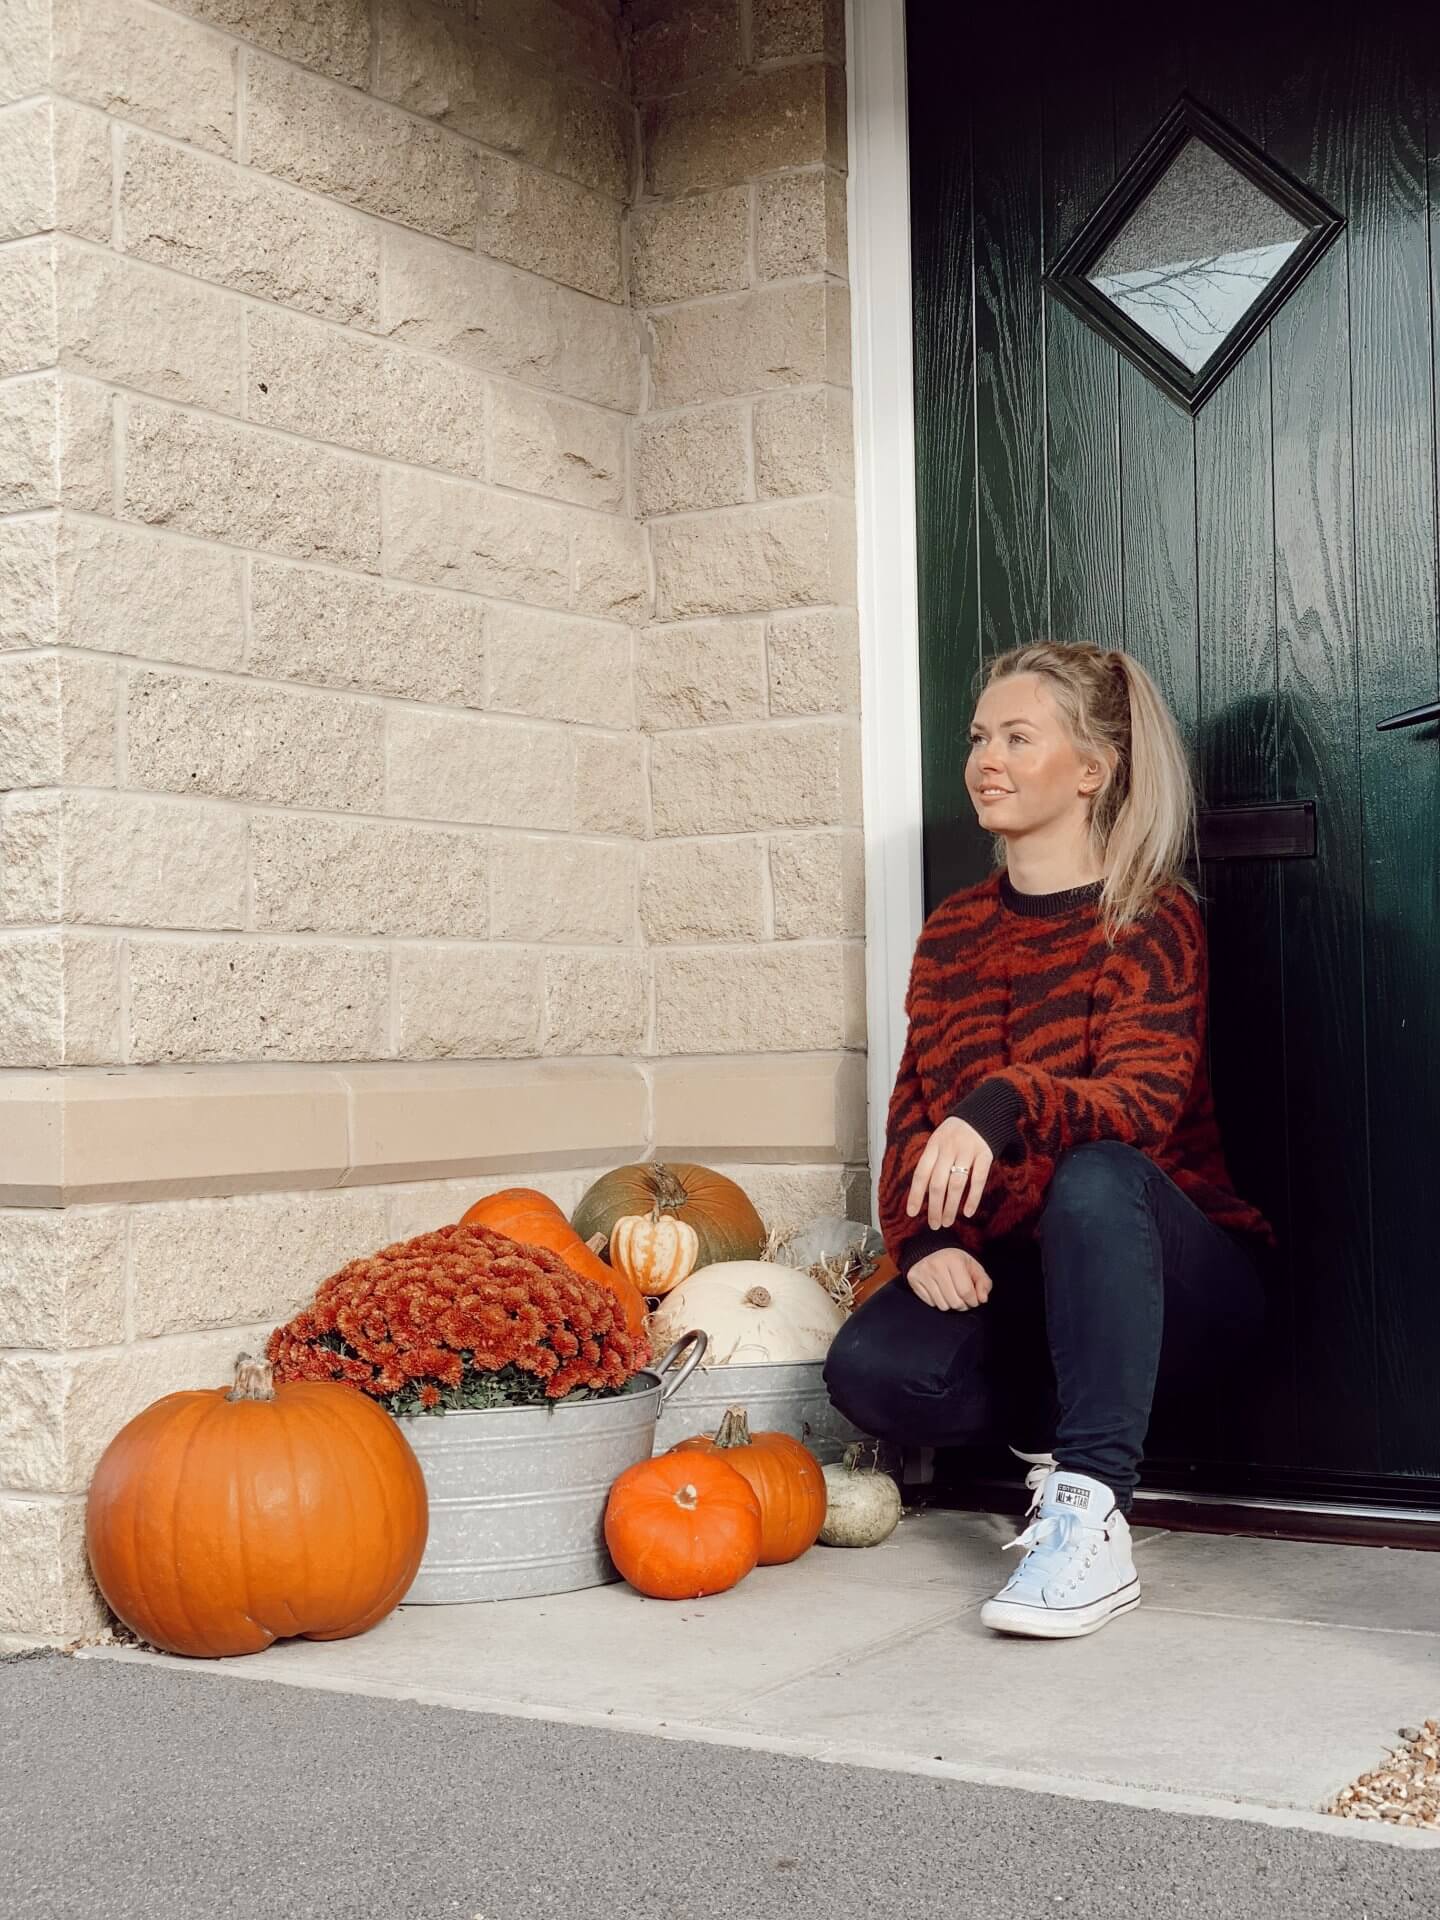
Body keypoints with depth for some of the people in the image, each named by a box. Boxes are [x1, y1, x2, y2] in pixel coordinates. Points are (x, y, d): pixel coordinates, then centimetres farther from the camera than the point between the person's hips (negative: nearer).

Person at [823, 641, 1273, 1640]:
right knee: (872, 1367, -26)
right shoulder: (953, 931, 9)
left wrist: (1000, 1106, -43)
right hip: (1014, 1282, 5)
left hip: (1177, 1283, -4)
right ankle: (1054, 1432, 3)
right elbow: (912, 1111, 6)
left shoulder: (1152, 918, -7)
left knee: (1094, 1174, -38)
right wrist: (923, 1239, -15)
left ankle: (1090, 1517, -35)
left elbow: (1147, 1095, -24)